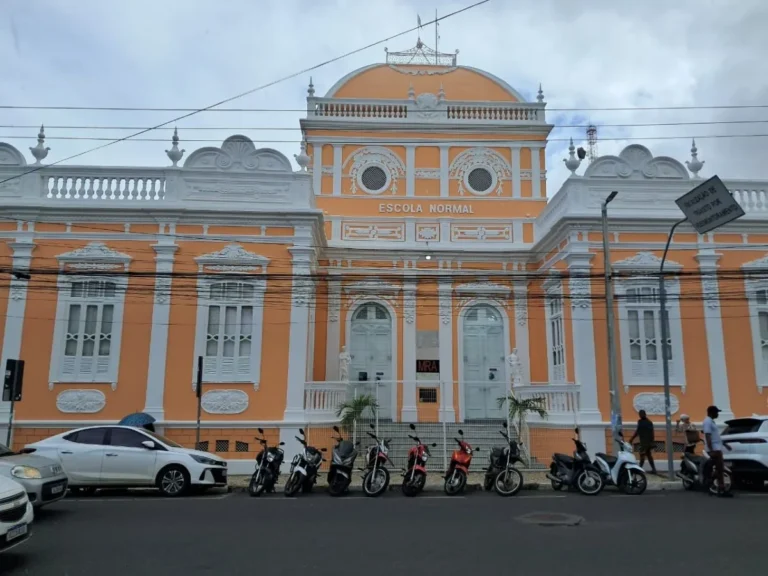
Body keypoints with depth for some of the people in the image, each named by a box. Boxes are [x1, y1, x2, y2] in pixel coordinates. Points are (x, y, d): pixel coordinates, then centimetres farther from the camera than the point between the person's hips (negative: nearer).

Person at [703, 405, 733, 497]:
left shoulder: (711, 421, 18)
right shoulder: (708, 422, -14)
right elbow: (708, 437, -22)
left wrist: (725, 445, 29)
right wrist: (711, 450, -27)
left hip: (717, 448, 10)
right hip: (714, 449, -10)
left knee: (720, 469, 10)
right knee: (719, 470, -9)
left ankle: (721, 490, 12)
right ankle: (721, 490, -8)